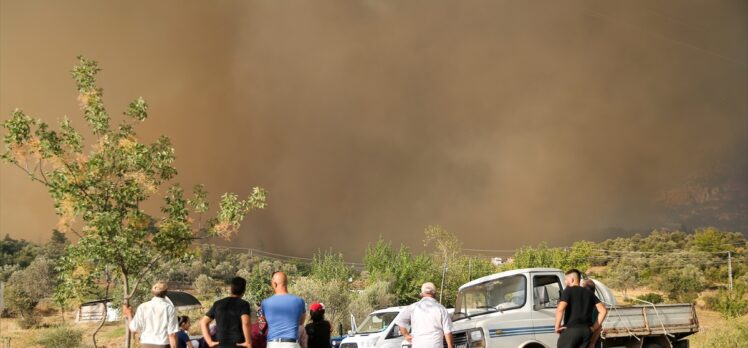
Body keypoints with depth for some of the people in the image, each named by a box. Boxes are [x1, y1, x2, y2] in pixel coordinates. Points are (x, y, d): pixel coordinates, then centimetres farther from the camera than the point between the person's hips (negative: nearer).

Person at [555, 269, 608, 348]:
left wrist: (557, 326, -11)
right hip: (586, 331, 6)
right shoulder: (589, 293, 15)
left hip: (571, 330, -6)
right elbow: (603, 311, 9)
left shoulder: (568, 291, -3)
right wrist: (595, 327, 10)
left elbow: (560, 309, -19)